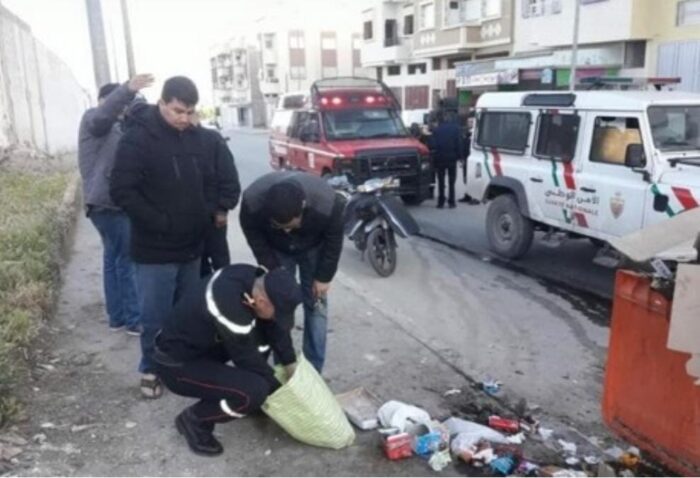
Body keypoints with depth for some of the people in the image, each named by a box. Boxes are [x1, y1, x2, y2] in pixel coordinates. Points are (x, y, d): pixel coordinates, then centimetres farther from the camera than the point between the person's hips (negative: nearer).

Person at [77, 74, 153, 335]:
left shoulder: (114, 127, 21)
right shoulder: (93, 120, -7)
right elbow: (104, 112, -32)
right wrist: (128, 89, -48)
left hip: (112, 203, 10)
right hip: (106, 203, -10)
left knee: (114, 258, 13)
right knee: (126, 260, -7)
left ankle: (117, 316, 23)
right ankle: (134, 319, 0)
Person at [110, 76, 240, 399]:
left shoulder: (201, 140, 4)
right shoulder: (138, 139, -13)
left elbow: (217, 181, 16)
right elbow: (122, 191, -17)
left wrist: (207, 214, 1)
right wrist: (160, 222, -17)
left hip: (193, 245, 5)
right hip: (155, 249, -5)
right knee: (155, 316, 5)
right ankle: (151, 369, 28)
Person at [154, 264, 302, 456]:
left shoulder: (255, 279, -13)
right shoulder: (231, 308, -36)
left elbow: (275, 325, 2)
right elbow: (247, 358, -21)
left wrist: (291, 365, 2)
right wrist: (279, 390, -6)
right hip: (177, 364, -8)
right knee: (254, 390, -24)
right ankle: (195, 420, 1)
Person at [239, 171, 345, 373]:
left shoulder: (327, 203, -41)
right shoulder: (252, 201, -39)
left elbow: (334, 241, -21)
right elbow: (255, 239, -19)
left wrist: (323, 276, -13)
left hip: (314, 248, -1)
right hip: (275, 249, 1)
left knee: (316, 304, 0)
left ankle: (313, 371, 11)